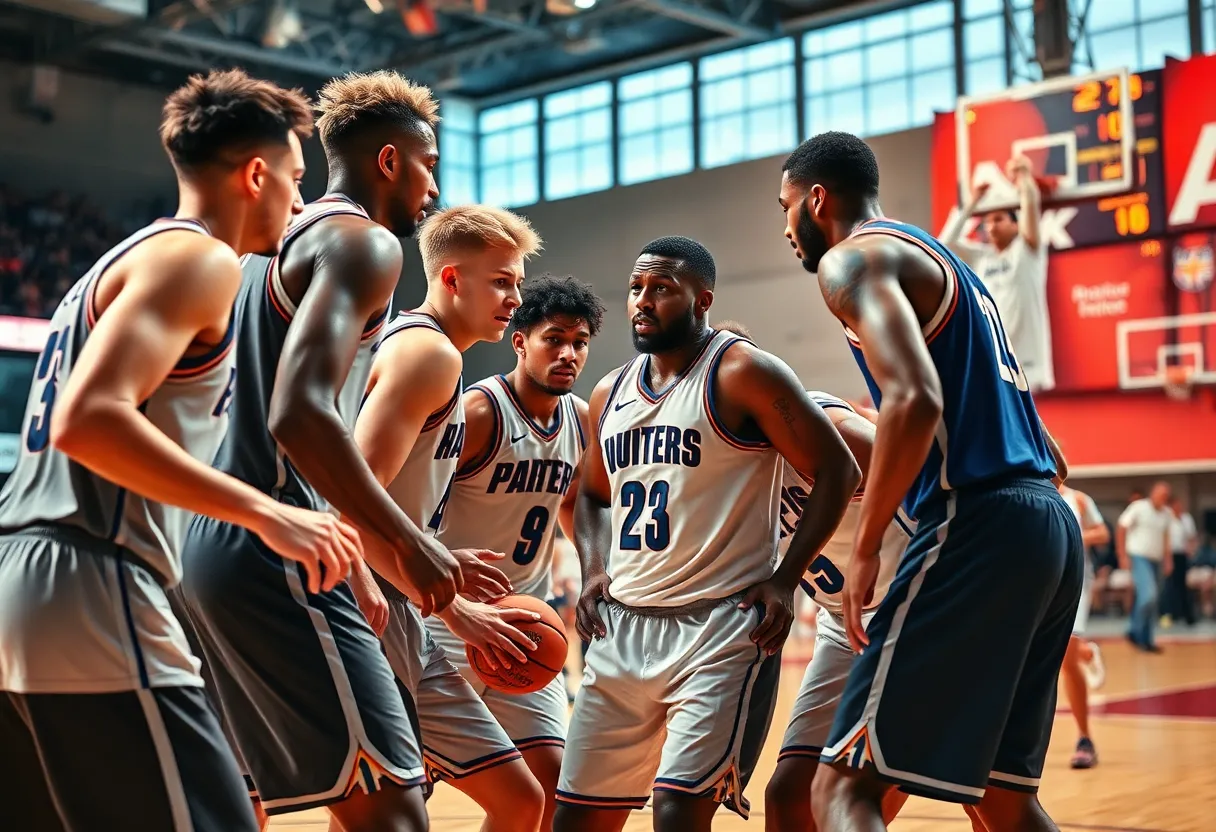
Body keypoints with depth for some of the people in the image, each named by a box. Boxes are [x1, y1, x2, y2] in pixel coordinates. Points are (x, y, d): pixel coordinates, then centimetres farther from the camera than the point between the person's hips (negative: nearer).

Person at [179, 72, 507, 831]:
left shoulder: (280, 246, 23)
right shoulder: (364, 241, -7)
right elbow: (302, 414, -23)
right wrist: (410, 547, -15)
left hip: (218, 544, 10)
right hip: (281, 562, -10)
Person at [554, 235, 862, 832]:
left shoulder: (742, 373, -7)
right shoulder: (610, 394, 13)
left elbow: (838, 471, -7)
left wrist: (784, 580, -12)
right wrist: (594, 571, 9)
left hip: (722, 627, -6)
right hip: (623, 626, 7)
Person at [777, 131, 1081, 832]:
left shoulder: (854, 257, -1)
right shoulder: (944, 263, 27)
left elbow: (915, 400, -21)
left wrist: (866, 550, -15)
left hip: (977, 525, -9)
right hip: (1051, 523, 9)